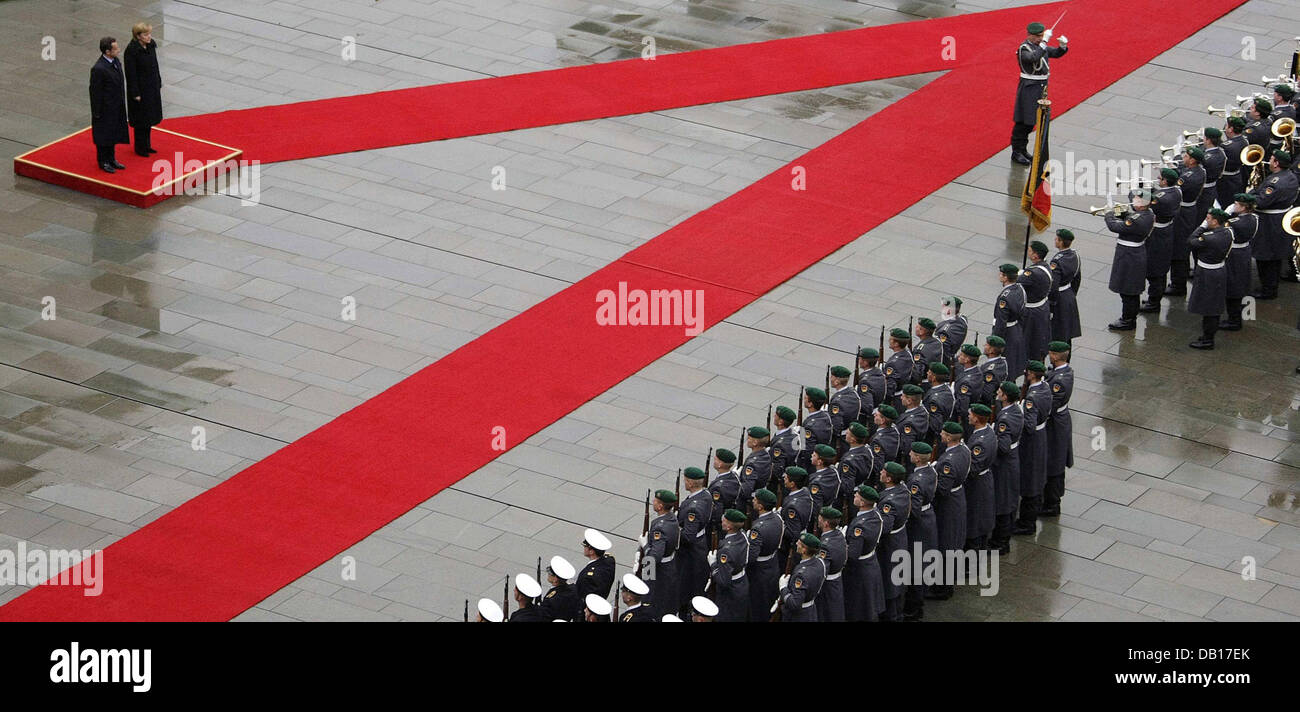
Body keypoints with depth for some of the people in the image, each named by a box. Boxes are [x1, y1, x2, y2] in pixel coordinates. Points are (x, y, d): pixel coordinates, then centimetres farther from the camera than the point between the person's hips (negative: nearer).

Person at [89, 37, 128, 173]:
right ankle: (103, 162, 26)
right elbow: (95, 92, -21)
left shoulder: (115, 61, -2)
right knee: (104, 135, 10)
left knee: (114, 134, 21)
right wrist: (97, 113, -16)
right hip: (105, 109, -8)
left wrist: (122, 101, 17)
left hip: (117, 107, 8)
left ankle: (111, 159, 37)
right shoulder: (98, 69, -28)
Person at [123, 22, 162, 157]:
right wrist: (135, 94, -17)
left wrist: (158, 84, 13)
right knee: (141, 120, 5)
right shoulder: (131, 51, -23)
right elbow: (131, 74, -19)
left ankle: (147, 145, 32)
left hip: (152, 87, 7)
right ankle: (140, 147, 20)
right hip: (140, 89, -7)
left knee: (149, 118, 18)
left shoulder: (151, 46, -1)